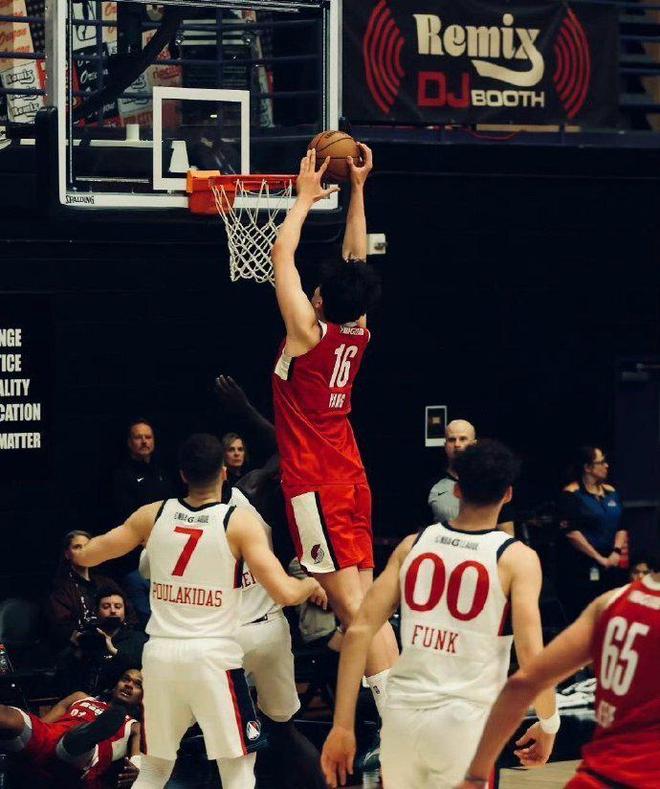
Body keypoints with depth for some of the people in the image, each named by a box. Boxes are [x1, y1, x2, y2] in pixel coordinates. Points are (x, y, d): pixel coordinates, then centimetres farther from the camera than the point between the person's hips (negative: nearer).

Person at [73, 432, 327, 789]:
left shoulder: (153, 515, 3)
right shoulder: (239, 522, -8)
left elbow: (86, 555, 9)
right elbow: (284, 593, -13)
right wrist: (311, 585, 9)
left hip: (160, 653, 4)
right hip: (213, 655, -4)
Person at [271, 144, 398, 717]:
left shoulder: (309, 331, -12)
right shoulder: (358, 333, 5)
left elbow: (283, 254, -7)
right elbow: (357, 258, 17)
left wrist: (306, 197, 4)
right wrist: (356, 190, 18)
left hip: (314, 483, -7)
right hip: (352, 478, 7)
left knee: (351, 604, -11)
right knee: (367, 601, 8)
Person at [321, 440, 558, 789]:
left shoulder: (413, 545, 9)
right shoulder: (517, 558, -2)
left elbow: (358, 632, 3)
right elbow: (530, 654, -11)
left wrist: (342, 726, 5)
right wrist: (548, 725, 4)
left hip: (403, 713, 4)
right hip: (464, 720, -4)